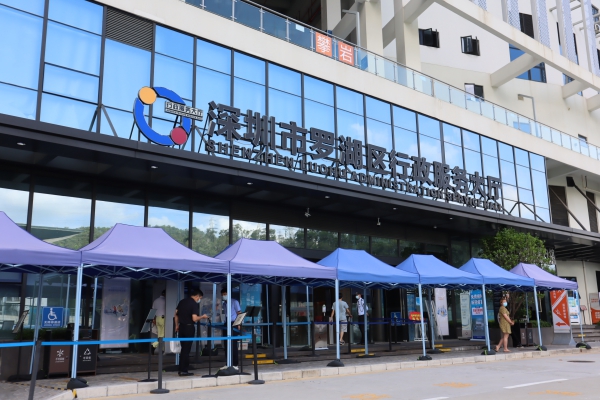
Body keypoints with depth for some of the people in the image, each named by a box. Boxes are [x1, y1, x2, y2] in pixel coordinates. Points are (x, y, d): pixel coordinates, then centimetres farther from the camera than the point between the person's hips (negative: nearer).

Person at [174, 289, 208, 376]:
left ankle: (181, 369, 20)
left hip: (181, 327, 7)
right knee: (186, 349, 0)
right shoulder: (194, 304, -15)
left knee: (183, 349, 16)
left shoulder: (182, 301, 8)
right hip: (189, 328, -7)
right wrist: (202, 317, -5)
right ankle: (183, 371, 4)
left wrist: (177, 325, 20)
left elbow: (176, 314, 12)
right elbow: (194, 319, -22)